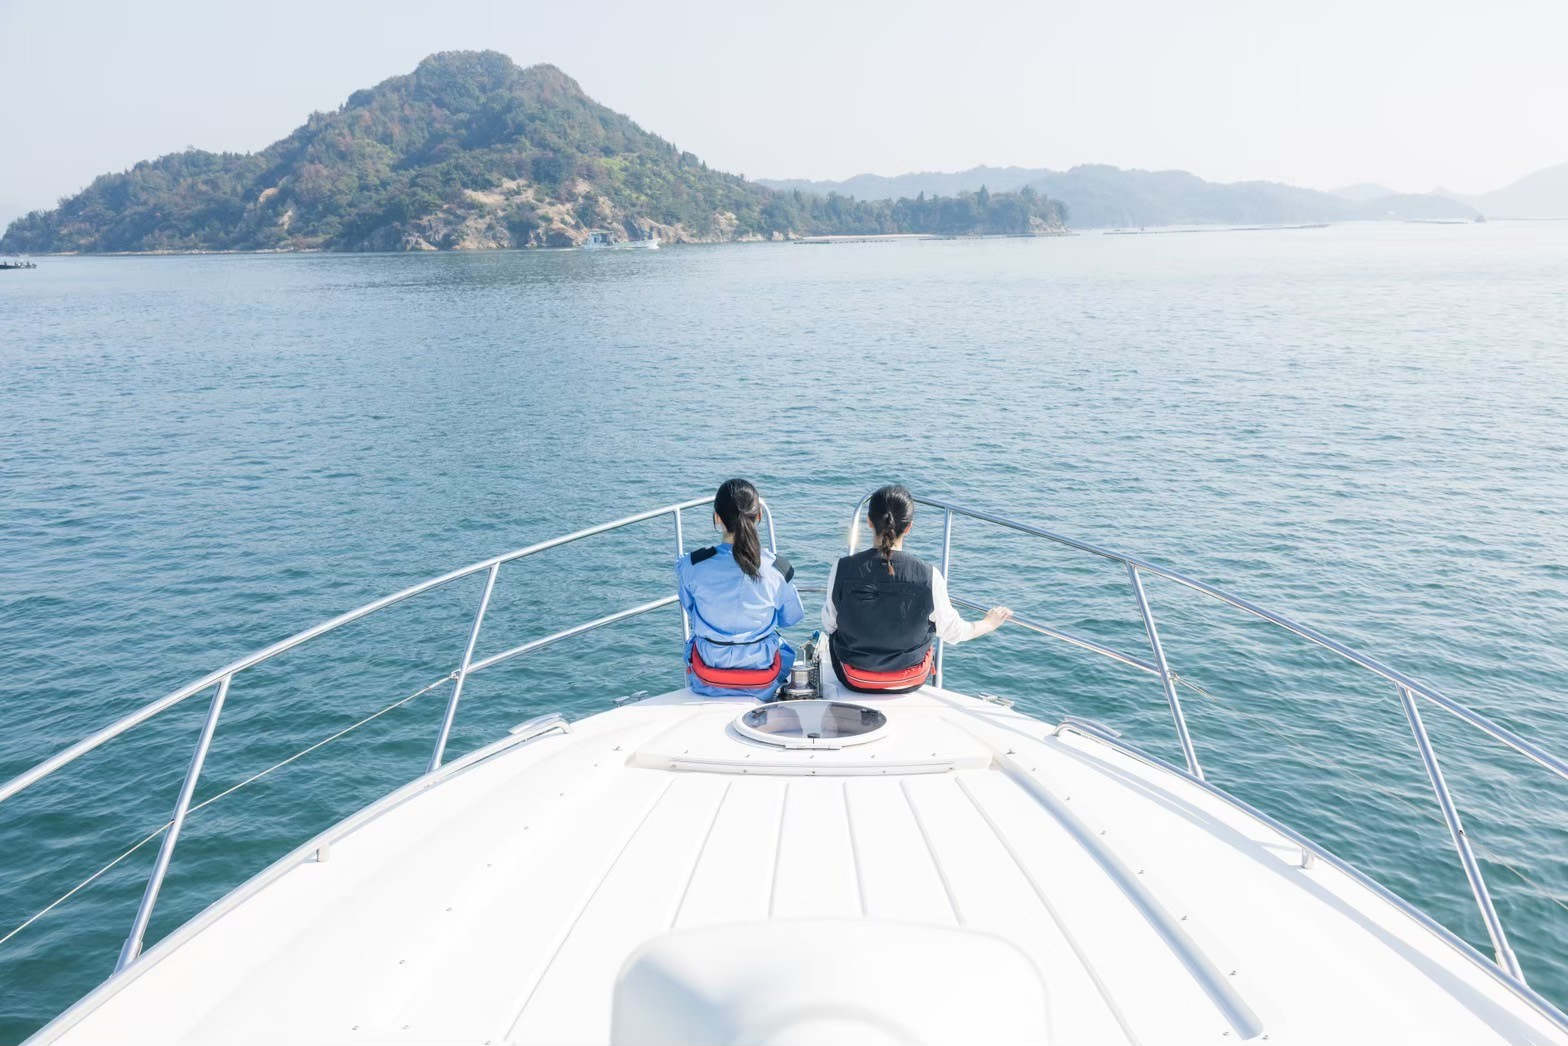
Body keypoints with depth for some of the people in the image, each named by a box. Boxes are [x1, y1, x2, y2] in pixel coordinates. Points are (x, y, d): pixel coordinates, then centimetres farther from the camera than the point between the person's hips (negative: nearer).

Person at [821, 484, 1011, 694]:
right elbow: (953, 632, -7)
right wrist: (989, 623, 14)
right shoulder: (929, 577, -22)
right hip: (910, 683, 0)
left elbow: (829, 625, -6)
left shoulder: (842, 569, -21)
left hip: (855, 681, 0)